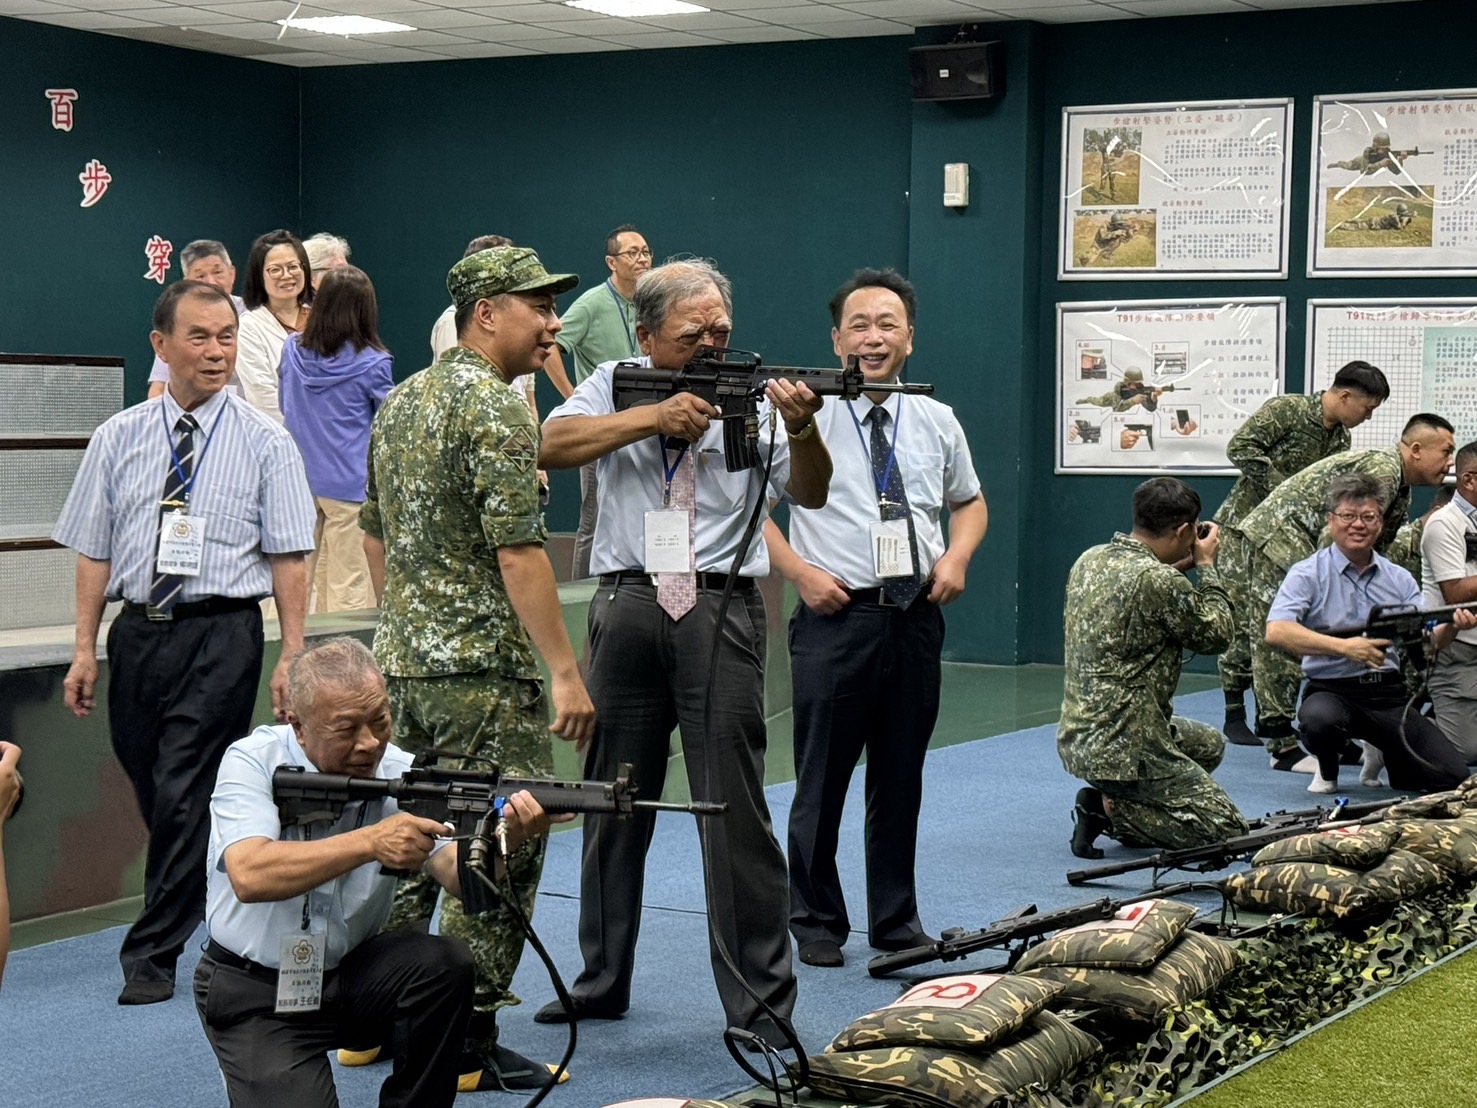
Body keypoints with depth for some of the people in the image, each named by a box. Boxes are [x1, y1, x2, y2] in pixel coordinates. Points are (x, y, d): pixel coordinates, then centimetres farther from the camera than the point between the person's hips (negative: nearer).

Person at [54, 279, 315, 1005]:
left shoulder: (264, 442, 0)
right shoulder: (120, 438, 7)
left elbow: (287, 559, -2)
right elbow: (94, 550, 9)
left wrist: (291, 656, -8)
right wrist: (84, 648, 3)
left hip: (221, 633, -4)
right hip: (137, 631, 4)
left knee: (183, 797, -8)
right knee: (153, 797, 11)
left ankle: (153, 955, 0)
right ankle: (210, 907, 30)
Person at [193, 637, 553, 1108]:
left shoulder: (400, 774, -9)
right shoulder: (252, 763, -16)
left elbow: (458, 875, -22)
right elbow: (249, 875, -33)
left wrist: (502, 842, -45)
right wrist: (370, 842, -41)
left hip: (354, 972, 3)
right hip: (255, 995, -3)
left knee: (446, 962, -24)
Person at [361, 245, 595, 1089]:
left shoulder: (402, 403, 13)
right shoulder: (496, 411, -15)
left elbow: (376, 535, 19)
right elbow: (519, 552, -20)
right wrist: (566, 671, -18)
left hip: (406, 660, 9)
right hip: (485, 669, -9)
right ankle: (468, 1041, 1)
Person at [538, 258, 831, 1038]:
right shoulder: (616, 387, 9)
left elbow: (809, 494, -4)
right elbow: (550, 445, -8)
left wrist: (802, 430, -24)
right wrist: (655, 417, -16)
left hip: (720, 612, -2)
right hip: (627, 604, 2)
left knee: (735, 806, -4)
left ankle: (760, 1002, 2)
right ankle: (600, 983, 25)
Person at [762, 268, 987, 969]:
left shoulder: (937, 423, 10)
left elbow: (969, 501, 23)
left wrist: (957, 556, 4)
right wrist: (800, 571, -12)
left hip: (916, 616, 4)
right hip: (836, 615, -4)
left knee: (901, 780, 12)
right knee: (822, 780, 4)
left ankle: (896, 919, 25)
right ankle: (816, 922, 17)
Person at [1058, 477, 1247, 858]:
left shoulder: (1090, 560, 4)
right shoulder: (1159, 581, -22)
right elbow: (1216, 634, -7)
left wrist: (1182, 567, 15)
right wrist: (1206, 566, 4)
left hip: (1077, 737, 9)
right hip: (1123, 749, -9)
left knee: (1209, 743, 31)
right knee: (1227, 829, 0)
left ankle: (1112, 803, 11)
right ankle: (1111, 810, -7)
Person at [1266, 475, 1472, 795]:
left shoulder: (1399, 579, 13)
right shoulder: (1308, 573, -3)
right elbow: (1276, 632, -18)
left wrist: (1451, 626, -16)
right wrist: (1343, 646, -28)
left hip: (1389, 694, 3)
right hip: (1331, 689, -3)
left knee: (1452, 777, -12)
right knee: (1320, 719, -39)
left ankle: (1386, 755, 22)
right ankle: (1327, 769, -1)